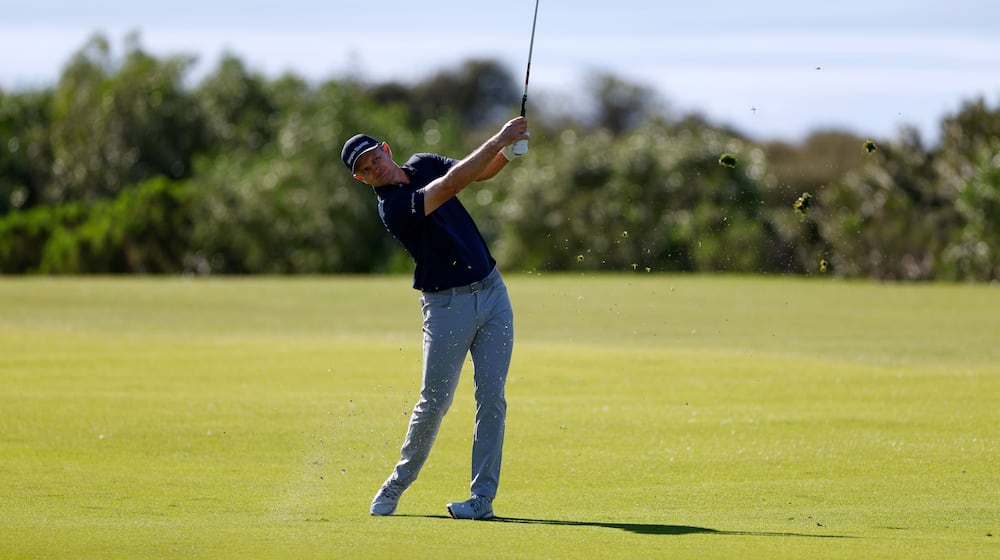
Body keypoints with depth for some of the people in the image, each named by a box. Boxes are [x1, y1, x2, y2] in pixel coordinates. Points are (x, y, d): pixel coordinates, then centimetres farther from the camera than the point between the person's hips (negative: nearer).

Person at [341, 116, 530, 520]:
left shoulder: (424, 166, 7)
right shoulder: (392, 208, -18)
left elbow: (481, 172, 8)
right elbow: (453, 184, -27)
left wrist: (509, 152, -14)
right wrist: (499, 139, -28)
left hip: (491, 292, 5)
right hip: (446, 305, -5)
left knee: (491, 398, -2)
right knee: (434, 402, -3)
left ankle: (482, 499, -2)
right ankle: (397, 485, 17)